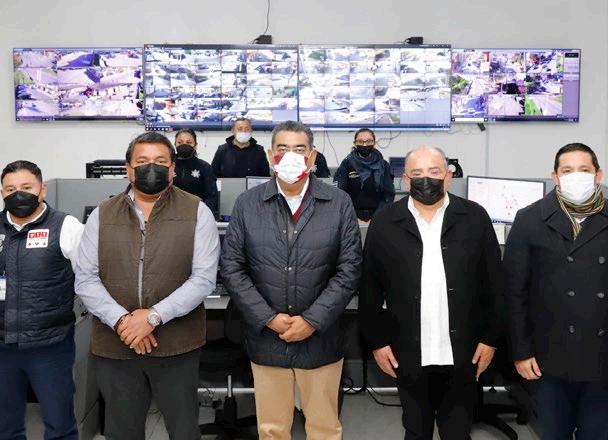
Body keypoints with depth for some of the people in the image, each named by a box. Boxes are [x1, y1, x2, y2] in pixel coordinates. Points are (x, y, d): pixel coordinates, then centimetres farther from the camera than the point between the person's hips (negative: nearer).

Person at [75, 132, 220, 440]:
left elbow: (204, 277, -8)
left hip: (177, 345, -2)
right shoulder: (102, 215, 7)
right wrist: (121, 320, -14)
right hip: (114, 346, 2)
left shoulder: (196, 212, -1)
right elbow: (85, 279, 1)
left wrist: (154, 316, -17)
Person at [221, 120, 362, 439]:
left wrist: (313, 321, -12)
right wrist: (268, 318, -10)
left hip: (320, 339, 0)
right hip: (265, 338, 1)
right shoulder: (247, 204, 0)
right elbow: (231, 268, -2)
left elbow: (349, 269, -5)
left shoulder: (339, 204, -2)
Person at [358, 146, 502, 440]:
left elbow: (493, 284, 1)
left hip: (462, 353, 0)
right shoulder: (384, 223, -2)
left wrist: (490, 337, 0)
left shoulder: (475, 218, -2)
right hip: (409, 354, 0)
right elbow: (369, 288, 1)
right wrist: (377, 340, 0)